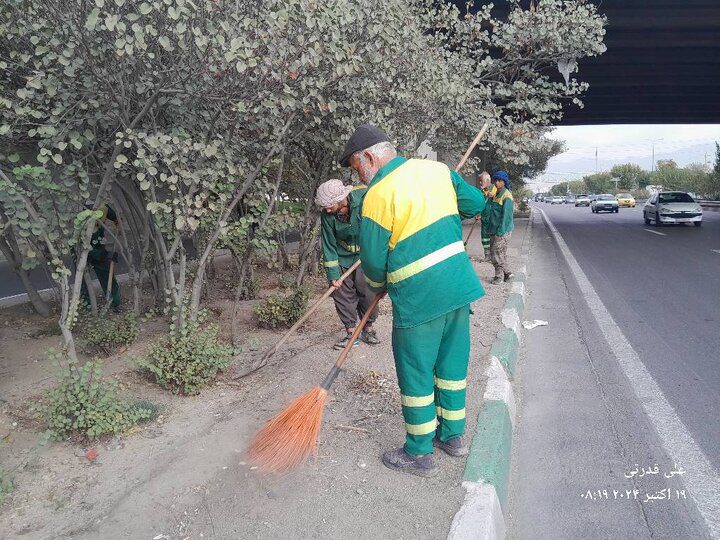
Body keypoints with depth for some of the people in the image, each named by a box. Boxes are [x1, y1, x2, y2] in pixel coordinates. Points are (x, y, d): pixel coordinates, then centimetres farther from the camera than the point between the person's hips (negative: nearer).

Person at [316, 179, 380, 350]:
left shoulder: (364, 199, -23)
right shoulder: (327, 215, -15)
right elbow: (329, 246, -10)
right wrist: (333, 274, -13)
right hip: (342, 258, 2)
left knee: (368, 293, 1)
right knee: (342, 295, 0)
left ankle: (368, 329, 21)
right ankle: (351, 333, 13)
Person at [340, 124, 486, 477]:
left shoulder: (378, 195, -14)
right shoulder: (437, 169, 5)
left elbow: (373, 261, -9)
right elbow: (476, 203, 13)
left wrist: (378, 285, 12)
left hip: (419, 299, -7)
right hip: (461, 287, 7)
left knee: (416, 375, 8)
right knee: (452, 364, 20)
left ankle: (419, 454, 22)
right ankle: (453, 435, 36)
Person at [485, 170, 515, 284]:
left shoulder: (506, 196, -14)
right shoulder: (495, 195, 13)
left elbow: (506, 215, -19)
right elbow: (487, 211, 12)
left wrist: (500, 232, -22)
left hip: (502, 231, -9)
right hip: (494, 230, 9)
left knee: (496, 253, -3)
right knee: (501, 253, 14)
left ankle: (499, 276, 7)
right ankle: (507, 273, 23)